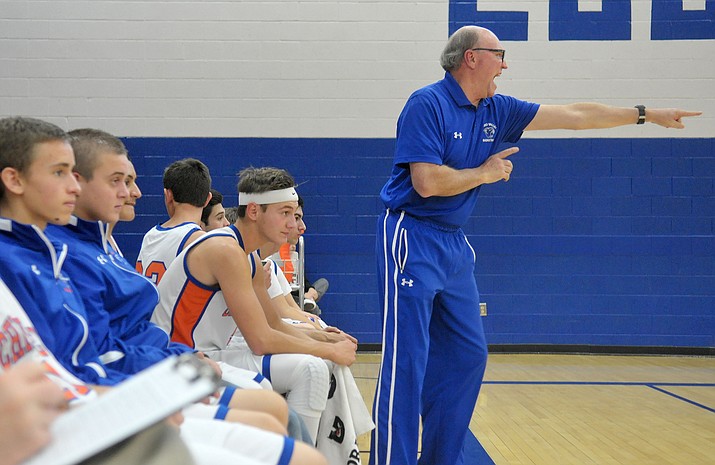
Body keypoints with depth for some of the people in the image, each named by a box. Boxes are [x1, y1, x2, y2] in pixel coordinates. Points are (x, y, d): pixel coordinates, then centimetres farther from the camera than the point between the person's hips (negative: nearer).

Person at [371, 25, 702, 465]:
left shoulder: (496, 111, 10)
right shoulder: (427, 104, -12)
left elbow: (574, 115, 15)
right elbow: (427, 182, -22)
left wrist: (647, 113, 18)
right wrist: (486, 173, -8)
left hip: (455, 245, 8)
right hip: (413, 239, -8)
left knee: (467, 357, 10)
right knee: (406, 361, -11)